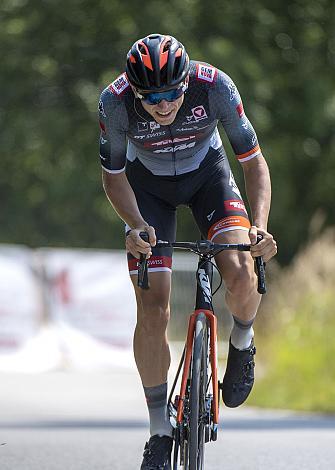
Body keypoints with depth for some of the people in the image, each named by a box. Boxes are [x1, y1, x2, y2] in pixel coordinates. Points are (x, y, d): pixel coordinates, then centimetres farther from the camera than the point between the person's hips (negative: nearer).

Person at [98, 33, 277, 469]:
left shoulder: (215, 86, -33)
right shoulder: (115, 102, -31)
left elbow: (254, 161, -23)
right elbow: (114, 174, -15)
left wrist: (259, 225, -39)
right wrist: (136, 226, -33)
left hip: (207, 173, 0)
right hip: (148, 184, 0)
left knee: (241, 275, -26)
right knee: (153, 313, -9)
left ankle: (242, 343, 8)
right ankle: (160, 430, 6)